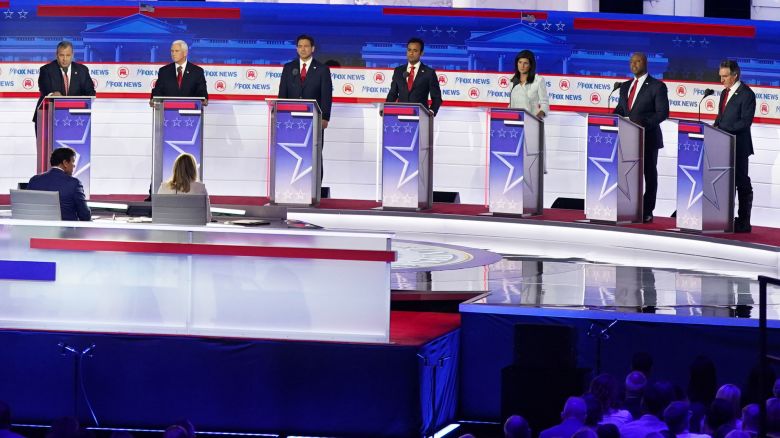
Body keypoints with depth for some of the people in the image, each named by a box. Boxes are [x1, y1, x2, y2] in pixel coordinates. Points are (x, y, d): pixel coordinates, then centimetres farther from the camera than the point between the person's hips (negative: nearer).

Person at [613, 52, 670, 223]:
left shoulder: (657, 86, -5)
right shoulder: (625, 86, 16)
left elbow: (662, 112, -11)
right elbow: (620, 110, 19)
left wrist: (644, 123, -24)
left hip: (648, 138, -6)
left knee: (649, 175, 2)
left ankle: (647, 212, 6)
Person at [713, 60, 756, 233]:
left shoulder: (746, 94, -11)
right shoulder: (725, 92, 17)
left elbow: (745, 121, -17)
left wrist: (723, 130, -21)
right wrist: (715, 127, 0)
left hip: (738, 147, -8)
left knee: (742, 183, -2)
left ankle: (743, 222, 1)